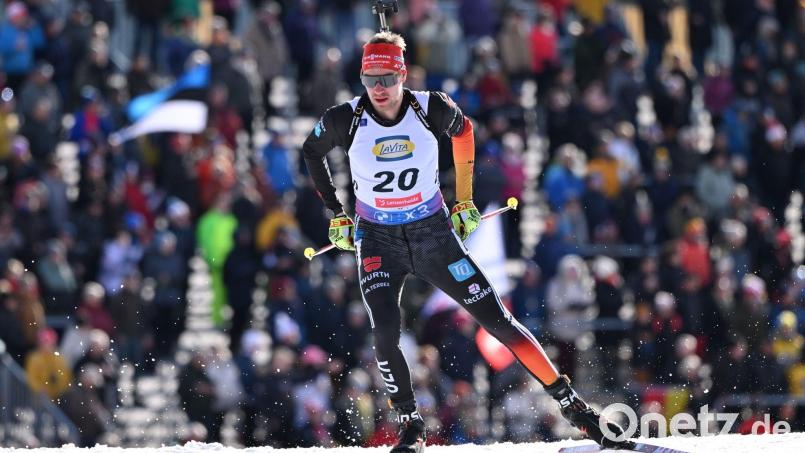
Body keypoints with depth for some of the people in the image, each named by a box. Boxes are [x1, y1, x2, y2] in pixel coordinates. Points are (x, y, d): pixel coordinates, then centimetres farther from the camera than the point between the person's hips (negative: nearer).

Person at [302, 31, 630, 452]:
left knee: (497, 319, -3)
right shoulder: (345, 119, -15)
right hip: (377, 240, 0)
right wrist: (335, 213, 6)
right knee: (384, 333, -22)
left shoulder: (431, 108, -15)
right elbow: (310, 152, 7)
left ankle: (572, 405, 3)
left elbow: (463, 130, 9)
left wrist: (464, 198, 10)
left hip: (433, 232, 0)